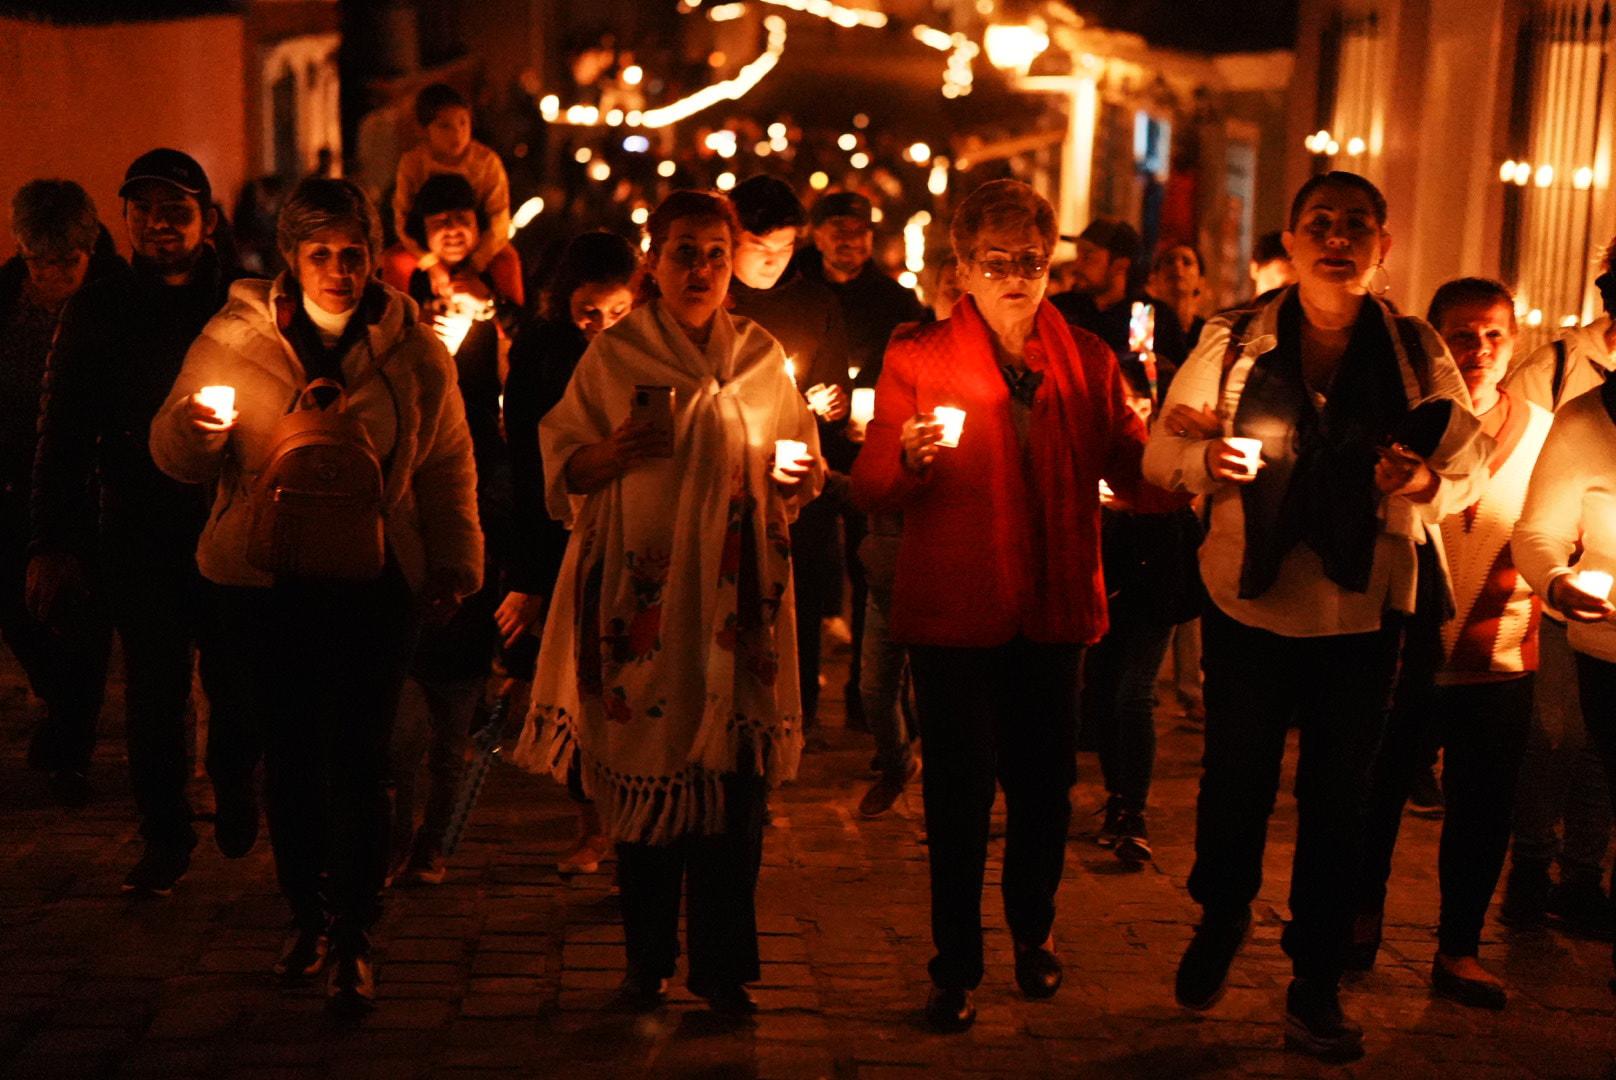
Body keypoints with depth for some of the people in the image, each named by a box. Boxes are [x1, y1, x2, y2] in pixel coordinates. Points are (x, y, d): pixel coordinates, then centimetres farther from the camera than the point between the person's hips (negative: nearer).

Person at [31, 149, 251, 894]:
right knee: (153, 688, 3)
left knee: (235, 682, 5)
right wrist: (52, 543, -3)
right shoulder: (97, 312, 3)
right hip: (138, 533, 1)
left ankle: (234, 787, 35)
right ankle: (163, 836, 19)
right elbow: (62, 435, 3)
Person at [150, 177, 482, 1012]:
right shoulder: (233, 337, 1)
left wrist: (455, 565, 5)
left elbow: (448, 469, 10)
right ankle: (308, 915, 24)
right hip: (264, 583, 1)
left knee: (358, 760, -3)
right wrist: (194, 424, -19)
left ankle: (349, 937, 7)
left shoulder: (412, 350, 3)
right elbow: (176, 458, 3)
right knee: (290, 754, 7)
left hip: (372, 585, 0)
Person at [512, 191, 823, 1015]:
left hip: (736, 598, 2)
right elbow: (560, 466, 4)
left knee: (737, 778, 1)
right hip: (643, 593, -2)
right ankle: (647, 960, 20)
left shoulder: (763, 357, 10)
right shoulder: (613, 355, 3)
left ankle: (721, 962, 16)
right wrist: (613, 452, -15)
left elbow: (799, 465, 17)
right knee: (647, 777, 3)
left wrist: (802, 474, -5)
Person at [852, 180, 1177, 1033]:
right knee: (958, 795, 2)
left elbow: (1130, 468, 8)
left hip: (1052, 610, 3)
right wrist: (908, 459, -28)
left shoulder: (1087, 361, 9)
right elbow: (869, 490, -6)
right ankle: (956, 967, 18)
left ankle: (1033, 931, 36)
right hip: (953, 612, -3)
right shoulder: (917, 359, 0)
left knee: (1045, 784, 11)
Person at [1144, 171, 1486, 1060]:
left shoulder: (1418, 355, -2)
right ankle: (1221, 918, 41)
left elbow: (1470, 472, 4)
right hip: (1249, 606, 0)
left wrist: (1425, 481, -19)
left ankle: (1315, 989, 25)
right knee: (1236, 778, 9)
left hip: (1362, 618, 1)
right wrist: (1208, 459, -23)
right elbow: (1161, 453, -1)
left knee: (1337, 799, 8)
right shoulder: (1231, 343, -5)